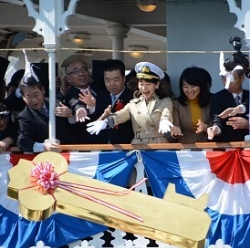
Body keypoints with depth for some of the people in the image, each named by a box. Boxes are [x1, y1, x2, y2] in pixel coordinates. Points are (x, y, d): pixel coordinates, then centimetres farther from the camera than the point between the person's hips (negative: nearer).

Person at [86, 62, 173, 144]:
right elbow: (120, 115, 0)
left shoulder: (165, 101, 8)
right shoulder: (134, 103, 15)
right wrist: (105, 122, -22)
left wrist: (164, 122, -35)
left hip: (158, 146, -1)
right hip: (137, 147, 1)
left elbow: (166, 115, -10)